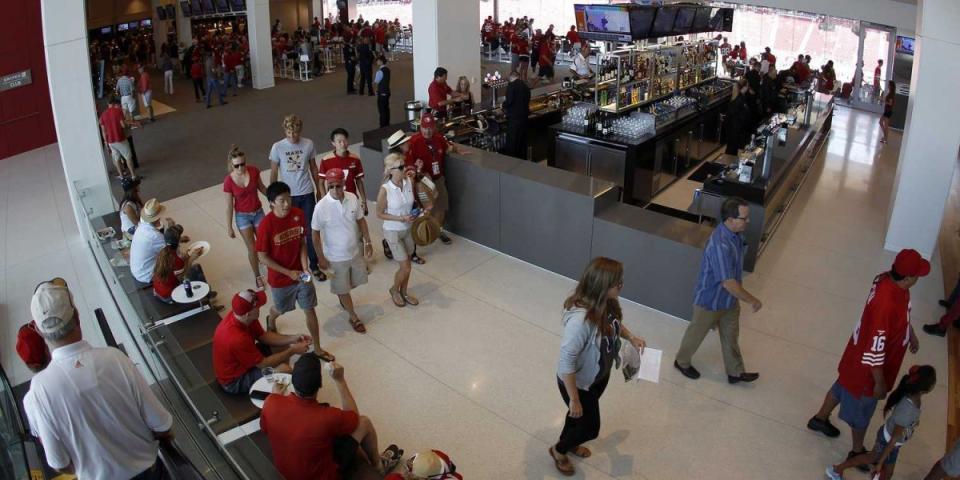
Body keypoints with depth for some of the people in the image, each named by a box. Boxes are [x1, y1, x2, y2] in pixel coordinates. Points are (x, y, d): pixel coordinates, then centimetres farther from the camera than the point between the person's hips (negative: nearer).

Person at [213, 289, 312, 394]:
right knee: (284, 369, -25)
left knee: (284, 345, 8)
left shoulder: (243, 317, -14)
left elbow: (264, 336, 1)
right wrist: (292, 351, -18)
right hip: (234, 381, -9)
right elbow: (263, 364, -25)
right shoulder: (237, 338, -38)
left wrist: (293, 339, -10)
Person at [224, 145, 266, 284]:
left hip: (258, 212, 2)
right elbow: (229, 206, -12)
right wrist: (229, 227, -6)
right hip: (242, 216, -2)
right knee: (252, 248, 6)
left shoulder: (254, 171, -16)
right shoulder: (228, 181, -21)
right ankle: (257, 276, 26)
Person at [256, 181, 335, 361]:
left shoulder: (298, 214, -12)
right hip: (280, 278, -3)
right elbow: (263, 257, -17)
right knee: (280, 309, 23)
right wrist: (289, 273, -19)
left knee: (310, 310, 9)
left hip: (300, 274, 3)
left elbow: (302, 242, -1)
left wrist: (305, 268, -13)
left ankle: (317, 348, 27)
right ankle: (271, 320, 60)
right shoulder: (266, 225, -25)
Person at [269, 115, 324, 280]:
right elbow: (273, 173, -1)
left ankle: (314, 266, 15)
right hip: (288, 195, -1)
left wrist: (318, 189, 12)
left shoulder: (308, 144, -5)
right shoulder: (277, 147, -9)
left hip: (307, 194, 1)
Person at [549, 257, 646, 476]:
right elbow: (566, 363, -32)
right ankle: (559, 450, 44)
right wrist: (574, 399, -24)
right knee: (590, 427, 14)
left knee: (582, 415, 31)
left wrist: (631, 337, -5)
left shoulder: (607, 304, -16)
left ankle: (568, 442, 61)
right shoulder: (580, 320, -42)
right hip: (578, 383, -7)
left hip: (600, 376, 7)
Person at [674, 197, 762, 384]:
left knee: (731, 336, 23)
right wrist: (752, 300, -24)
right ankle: (682, 361, 42)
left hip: (729, 298, 8)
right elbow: (728, 283, -36)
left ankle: (735, 372, 42)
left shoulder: (735, 233, -8)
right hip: (710, 300, -8)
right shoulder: (720, 245, -38)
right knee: (697, 333, 17)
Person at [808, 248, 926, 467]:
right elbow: (874, 350, -31)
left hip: (859, 354, 8)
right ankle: (857, 452, 41)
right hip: (868, 365, -8)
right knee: (862, 408, 16)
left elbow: (902, 313, 11)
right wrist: (880, 382, -20)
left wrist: (911, 334, 24)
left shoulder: (888, 279, -13)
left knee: (844, 385, 30)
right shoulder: (886, 303, -41)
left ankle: (820, 419, 55)